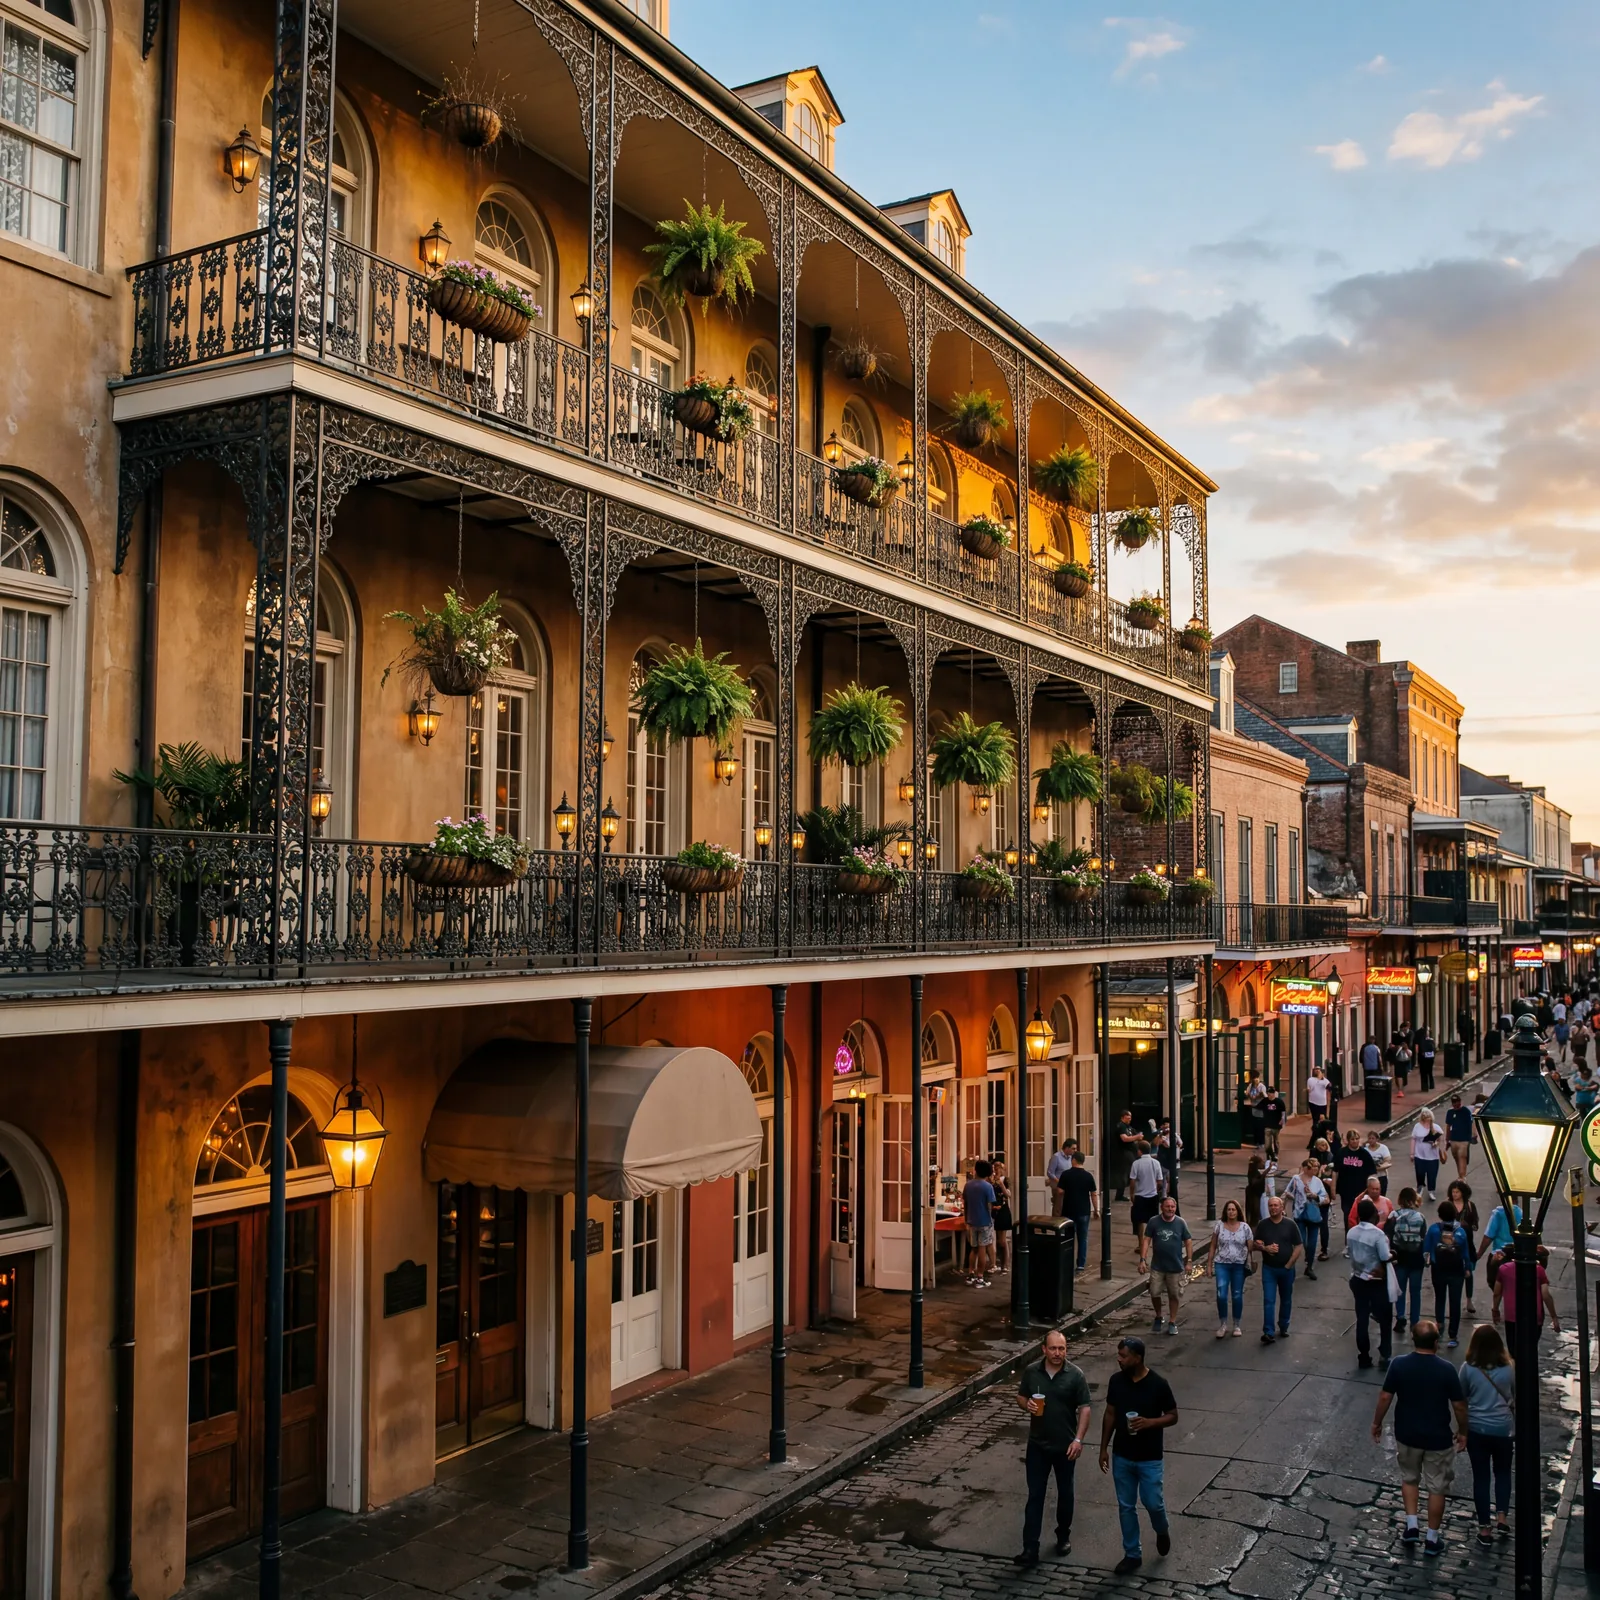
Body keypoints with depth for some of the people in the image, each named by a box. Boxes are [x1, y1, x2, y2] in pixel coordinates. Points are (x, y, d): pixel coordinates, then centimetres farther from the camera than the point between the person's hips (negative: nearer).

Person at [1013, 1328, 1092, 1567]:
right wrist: (1026, 1404, -14)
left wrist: (1078, 1439, -19)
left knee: (1065, 1493, 16)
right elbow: (1020, 1396, 9)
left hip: (1065, 1446, -1)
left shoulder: (1076, 1375, -11)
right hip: (1037, 1445, 1)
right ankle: (1030, 1548, 0)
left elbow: (1085, 1409, -10)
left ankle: (1063, 1537, 37)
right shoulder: (1032, 1372, -4)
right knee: (1035, 1495, 0)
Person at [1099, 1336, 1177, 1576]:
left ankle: (1162, 1531, 37)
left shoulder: (1158, 1384, -17)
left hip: (1149, 1459, -3)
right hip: (1121, 1456, 4)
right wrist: (1104, 1448, 4)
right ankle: (1132, 1555, 25)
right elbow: (1110, 1415, 5)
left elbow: (1172, 1417, -7)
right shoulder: (1116, 1380, -6)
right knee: (1126, 1506, 10)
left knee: (1153, 1503, 3)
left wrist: (1149, 1422, -25)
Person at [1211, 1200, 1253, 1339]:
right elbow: (1213, 1246, 7)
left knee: (1237, 1295, 7)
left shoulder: (1245, 1227, 0)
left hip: (1239, 1265, 0)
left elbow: (1251, 1247, 1)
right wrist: (1210, 1264, 5)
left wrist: (1250, 1264, -8)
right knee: (1221, 1295, -9)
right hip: (1221, 1264, 0)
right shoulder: (1218, 1226, 1)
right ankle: (1222, 1325, 5)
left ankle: (1237, 1325, 20)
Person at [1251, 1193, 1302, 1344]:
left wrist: (1289, 1264, -8)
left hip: (1286, 1269, 0)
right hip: (1269, 1268, 0)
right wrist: (1265, 1248, -16)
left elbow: (1299, 1246, -3)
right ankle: (1269, 1333, -12)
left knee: (1286, 1300, 14)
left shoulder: (1290, 1225, -3)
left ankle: (1283, 1328, 30)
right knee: (1269, 1301, -8)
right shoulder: (1263, 1225, 0)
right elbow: (1254, 1245, 5)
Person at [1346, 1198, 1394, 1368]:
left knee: (1361, 1319, 10)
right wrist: (1392, 1255, 2)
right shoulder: (1377, 1233, -21)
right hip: (1376, 1282, -5)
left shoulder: (1351, 1232, -2)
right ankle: (1384, 1356, 11)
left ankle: (1364, 1356, 14)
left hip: (1357, 1280, 5)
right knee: (1384, 1319, 10)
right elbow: (1385, 1258, -18)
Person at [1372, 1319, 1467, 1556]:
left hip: (1407, 1434, 2)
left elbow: (1385, 1397, -7)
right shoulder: (1446, 1369, -18)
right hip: (1438, 1437, -2)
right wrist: (1462, 1432, 7)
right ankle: (1431, 1539, 21)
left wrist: (1377, 1423, 8)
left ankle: (1411, 1525, 19)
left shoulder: (1399, 1365, -13)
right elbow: (1459, 1405, -10)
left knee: (1409, 1478, 25)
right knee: (1437, 1487, 14)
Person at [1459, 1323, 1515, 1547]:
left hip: (1476, 1428, -1)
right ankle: (1501, 1517, 11)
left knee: (1481, 1476, 11)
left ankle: (1484, 1528, 15)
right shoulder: (1509, 1368, -10)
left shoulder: (1468, 1368, -12)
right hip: (1503, 1428, 1)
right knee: (1503, 1472, 23)